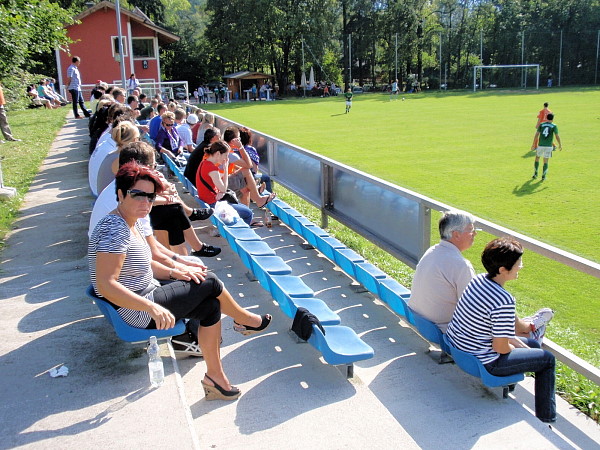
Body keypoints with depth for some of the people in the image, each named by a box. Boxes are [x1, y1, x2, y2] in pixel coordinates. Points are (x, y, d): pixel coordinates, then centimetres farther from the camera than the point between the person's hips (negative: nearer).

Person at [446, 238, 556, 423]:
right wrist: (516, 347, 0)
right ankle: (546, 419, 23)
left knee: (533, 345, 25)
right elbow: (500, 348, -22)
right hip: (481, 363, -9)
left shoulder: (479, 280, -4)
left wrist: (518, 343, 8)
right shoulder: (504, 301, -30)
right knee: (547, 359, 9)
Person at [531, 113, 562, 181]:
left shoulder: (541, 125, 4)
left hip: (540, 145, 1)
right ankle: (543, 176, 5)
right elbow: (557, 136, -6)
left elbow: (536, 134, -2)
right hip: (549, 146, -1)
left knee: (537, 158, 19)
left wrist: (533, 144, 3)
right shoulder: (554, 126, 0)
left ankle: (535, 174, 18)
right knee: (546, 161, 7)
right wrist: (560, 145, 5)